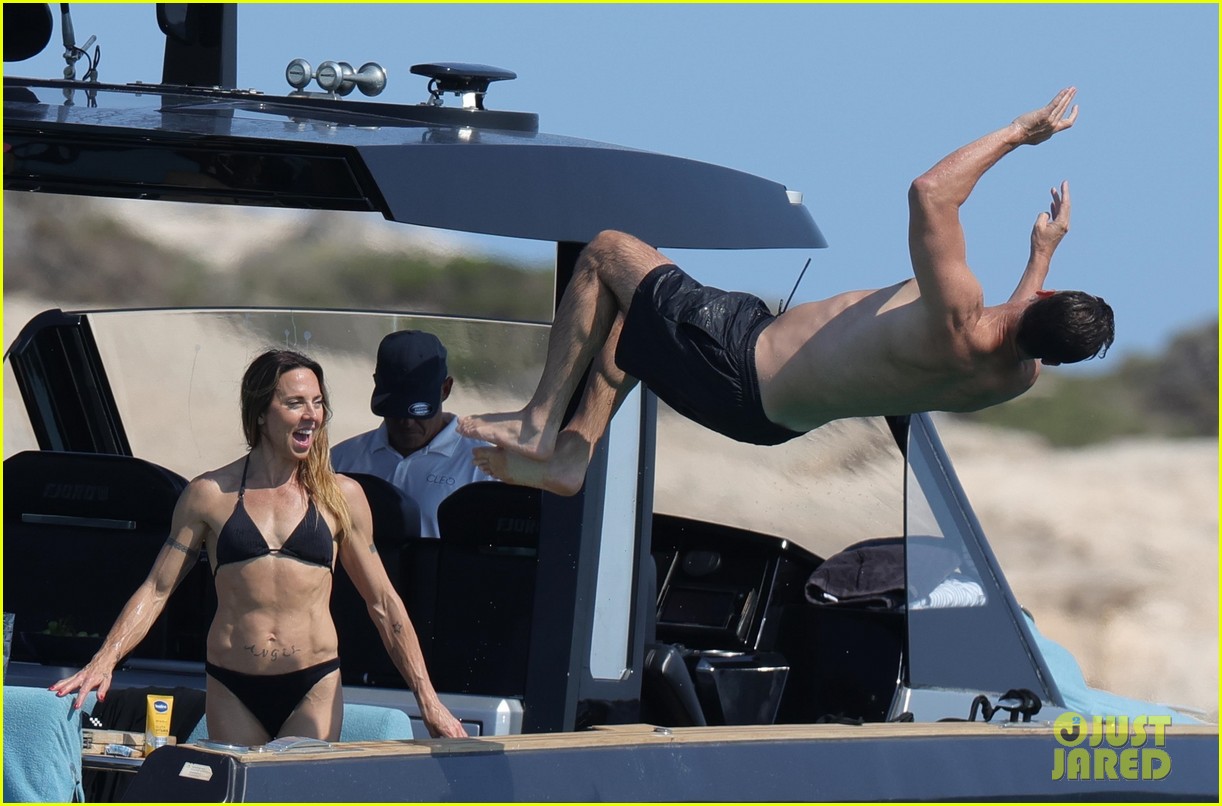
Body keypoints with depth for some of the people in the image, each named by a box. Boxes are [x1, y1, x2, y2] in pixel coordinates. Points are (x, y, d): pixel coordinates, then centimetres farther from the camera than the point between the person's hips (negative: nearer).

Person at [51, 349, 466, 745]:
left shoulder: (340, 496, 6)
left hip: (313, 689, 0)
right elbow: (155, 589, 7)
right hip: (233, 690, 0)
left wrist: (428, 701, 7)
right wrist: (103, 662, -6)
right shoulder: (211, 494, 4)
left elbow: (383, 603, 11)